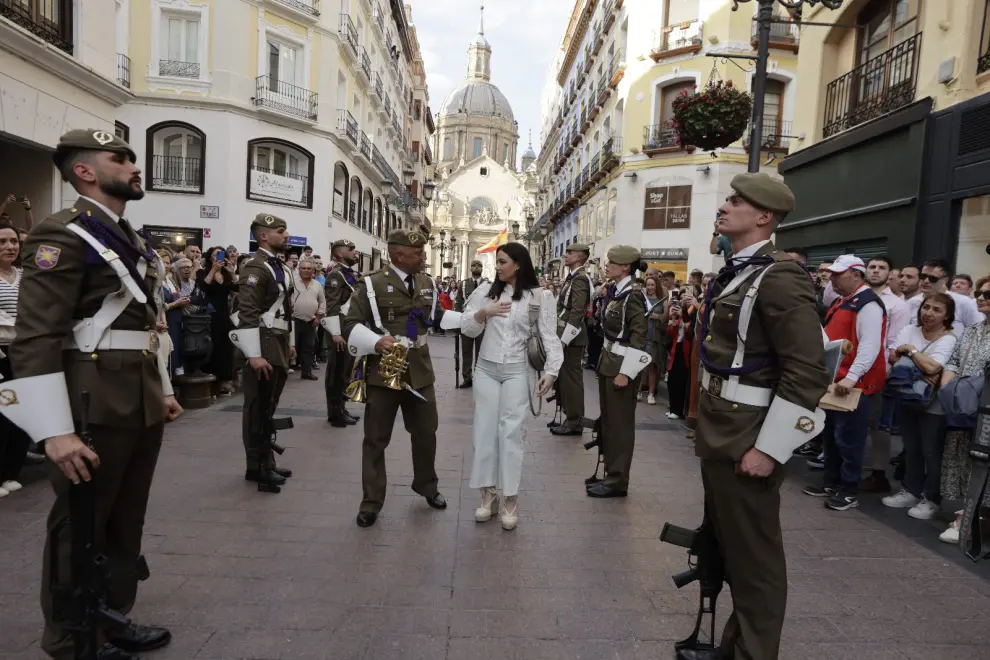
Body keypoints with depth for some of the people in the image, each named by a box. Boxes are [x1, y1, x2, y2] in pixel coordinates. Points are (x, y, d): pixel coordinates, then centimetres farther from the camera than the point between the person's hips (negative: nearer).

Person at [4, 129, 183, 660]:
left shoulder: (130, 241, 15)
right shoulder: (63, 235, -12)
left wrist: (161, 391, 20)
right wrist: (56, 430, -23)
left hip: (140, 407, 8)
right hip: (94, 409, -8)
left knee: (126, 523, 19)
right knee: (79, 529, 8)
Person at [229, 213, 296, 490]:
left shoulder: (282, 267, 15)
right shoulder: (256, 268, -14)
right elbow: (247, 314, -20)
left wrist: (290, 342, 19)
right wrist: (254, 354, -23)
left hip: (280, 344, 9)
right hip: (264, 346, -9)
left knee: (270, 407, 15)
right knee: (258, 409, 0)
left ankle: (267, 462, 25)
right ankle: (256, 466, 10)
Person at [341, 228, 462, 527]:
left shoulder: (428, 284, 7)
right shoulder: (372, 284, -9)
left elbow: (436, 317, 17)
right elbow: (351, 325, -9)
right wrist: (376, 342, -26)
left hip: (420, 372, 5)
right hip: (382, 372, -4)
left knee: (426, 434, 16)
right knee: (375, 439, 6)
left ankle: (427, 486, 39)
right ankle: (371, 502, 20)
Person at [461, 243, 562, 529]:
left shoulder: (540, 296, -5)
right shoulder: (486, 290, 3)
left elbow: (550, 336, -6)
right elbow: (466, 328, 3)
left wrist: (551, 371, -14)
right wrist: (483, 312, -15)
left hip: (516, 371, -3)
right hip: (486, 368, 3)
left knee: (511, 432, -1)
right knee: (485, 430, 6)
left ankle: (510, 498, 8)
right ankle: (488, 494, 17)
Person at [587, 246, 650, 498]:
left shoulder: (632, 296, -16)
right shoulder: (613, 292, 10)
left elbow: (639, 338, -20)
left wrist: (626, 372, -20)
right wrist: (606, 361, 16)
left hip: (622, 365, -9)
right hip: (608, 361, 9)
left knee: (620, 424, 1)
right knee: (608, 421, 15)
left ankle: (618, 481, 12)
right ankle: (610, 474, 27)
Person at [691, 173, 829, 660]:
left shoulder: (780, 277, -17)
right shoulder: (734, 274, 11)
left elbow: (807, 374, -21)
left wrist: (769, 448, -20)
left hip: (747, 439, -10)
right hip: (719, 432, 10)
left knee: (753, 555, 6)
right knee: (725, 543, 21)